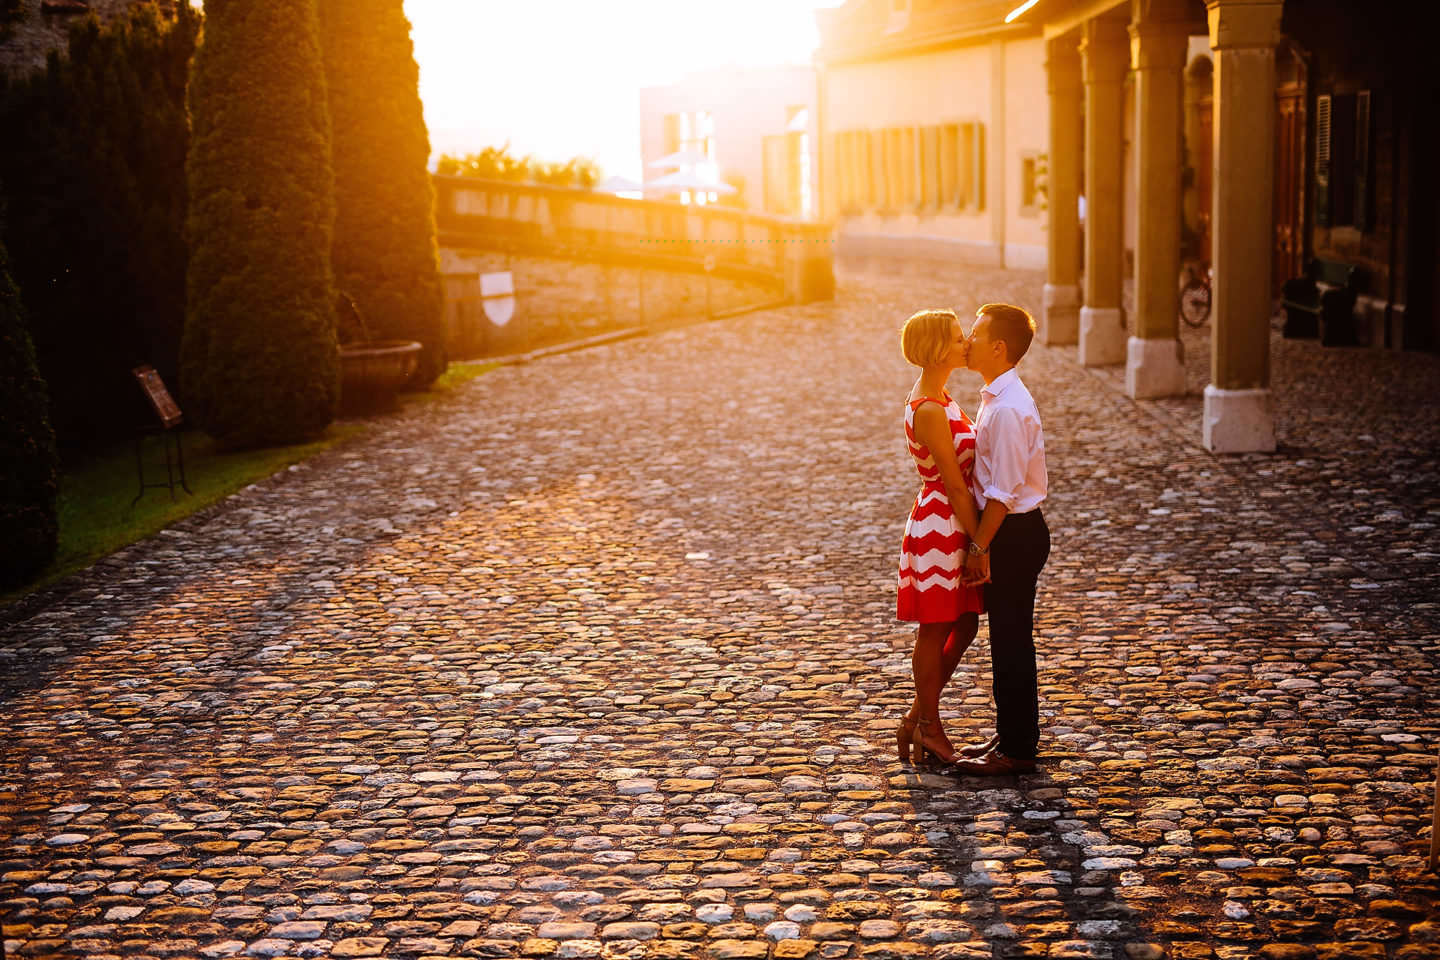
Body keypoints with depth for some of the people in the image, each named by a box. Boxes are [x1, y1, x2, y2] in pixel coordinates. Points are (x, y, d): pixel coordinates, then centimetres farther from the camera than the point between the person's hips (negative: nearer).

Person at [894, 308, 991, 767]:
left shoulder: (939, 399, 10)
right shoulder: (929, 411, -21)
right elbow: (955, 486, -20)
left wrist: (976, 539, 16)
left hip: (951, 524, 10)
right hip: (939, 527, -10)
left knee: (964, 626, 15)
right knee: (936, 632, 4)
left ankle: (918, 719, 26)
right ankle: (928, 728, 18)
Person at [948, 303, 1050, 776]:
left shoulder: (1008, 409, -22)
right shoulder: (998, 399, 10)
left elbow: (1003, 491, -23)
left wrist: (979, 547, -18)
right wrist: (982, 541, 18)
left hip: (1014, 535, -10)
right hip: (1011, 530, 10)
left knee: (1011, 641, -1)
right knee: (1007, 639, 17)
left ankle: (1017, 750, 8)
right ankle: (1011, 735, 28)